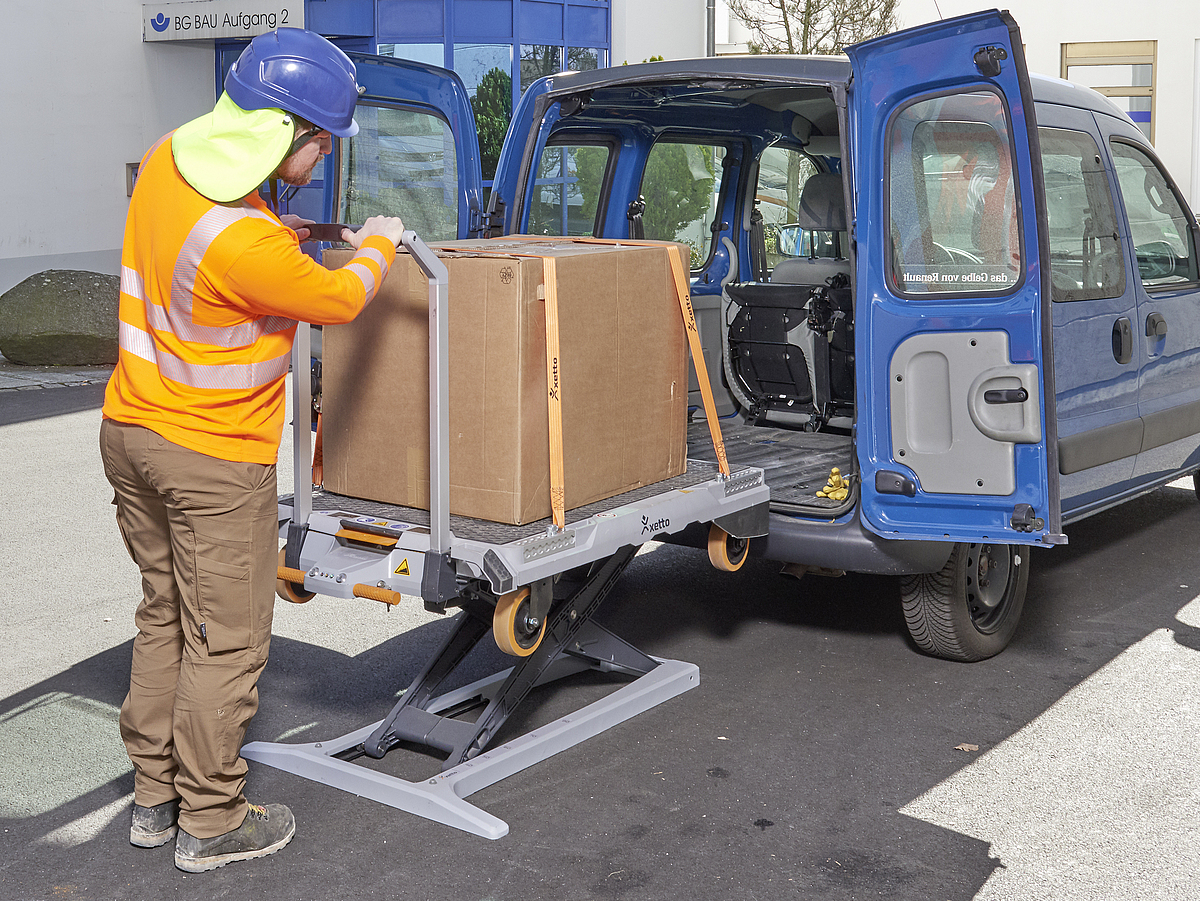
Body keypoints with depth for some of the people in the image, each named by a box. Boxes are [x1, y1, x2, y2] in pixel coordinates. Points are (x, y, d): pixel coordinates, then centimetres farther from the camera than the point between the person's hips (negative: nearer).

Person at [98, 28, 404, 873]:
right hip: (214, 461, -9)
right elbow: (338, 300, -11)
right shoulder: (246, 245, -28)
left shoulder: (167, 160, -2)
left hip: (131, 432, 9)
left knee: (164, 617, 19)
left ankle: (154, 798, 31)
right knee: (226, 641, 5)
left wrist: (274, 233, 11)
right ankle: (210, 824, 18)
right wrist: (379, 243, 7)